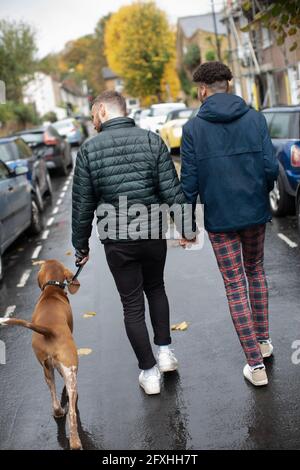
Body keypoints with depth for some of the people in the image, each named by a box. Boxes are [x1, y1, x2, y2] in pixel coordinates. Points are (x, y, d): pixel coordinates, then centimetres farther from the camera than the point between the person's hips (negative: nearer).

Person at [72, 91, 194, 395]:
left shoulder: (89, 149, -6)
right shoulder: (151, 140, -4)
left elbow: (82, 204, -3)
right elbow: (172, 191, -7)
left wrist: (81, 245, 8)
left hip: (117, 241, -2)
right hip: (153, 233, 2)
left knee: (132, 304, 9)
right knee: (155, 289, 26)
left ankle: (149, 372, 14)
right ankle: (165, 351, 24)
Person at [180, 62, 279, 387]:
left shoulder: (193, 128, -6)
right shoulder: (254, 118, -2)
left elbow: (189, 180, -8)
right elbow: (270, 167, -8)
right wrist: (261, 194, 12)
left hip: (219, 218, -2)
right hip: (255, 213, 3)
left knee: (235, 286, 5)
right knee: (255, 271, 25)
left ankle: (255, 364, 6)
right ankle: (263, 340, 32)